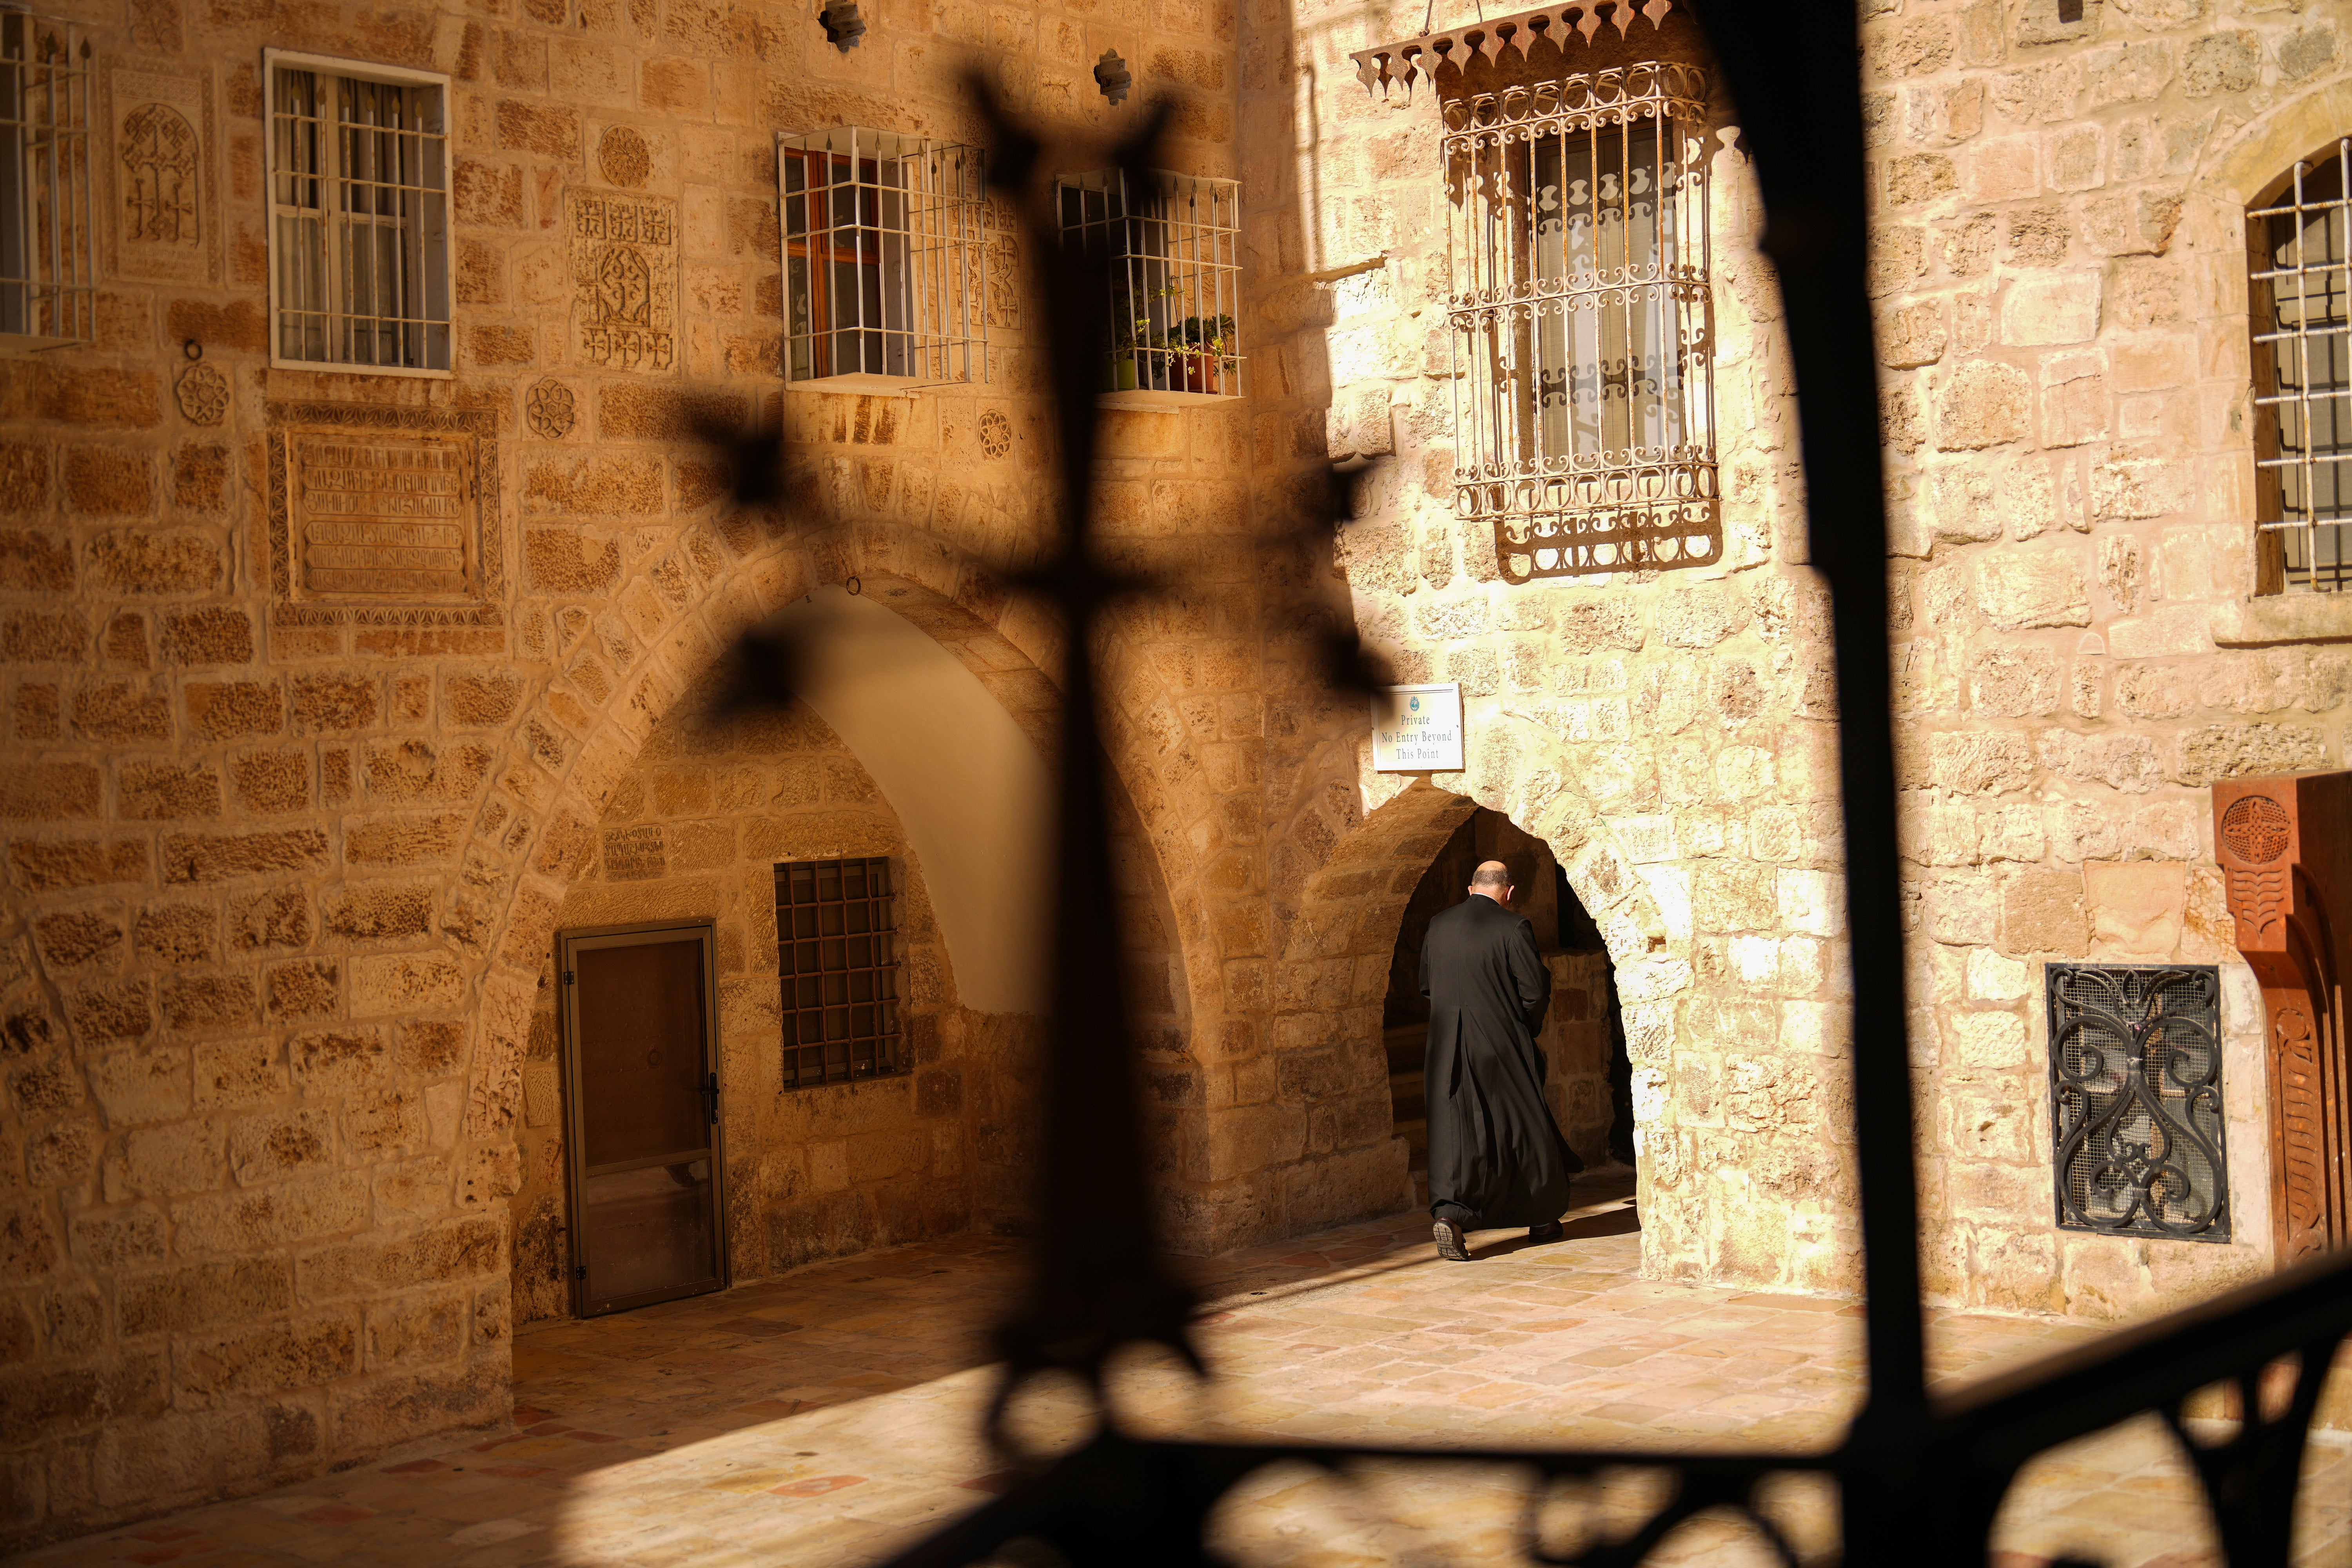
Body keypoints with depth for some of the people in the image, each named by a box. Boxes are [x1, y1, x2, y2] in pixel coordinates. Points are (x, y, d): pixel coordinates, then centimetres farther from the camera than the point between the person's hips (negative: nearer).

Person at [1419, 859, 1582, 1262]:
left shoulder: (1438, 926, 5)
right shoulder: (1513, 927, -11)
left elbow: (1426, 985, 14)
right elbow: (1536, 990, -12)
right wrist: (1528, 1022, 7)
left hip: (1448, 1047, 3)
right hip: (1502, 1047, -3)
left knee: (1456, 1133, 2)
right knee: (1525, 1128, 13)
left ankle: (1448, 1213, -19)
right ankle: (1542, 1219, 27)